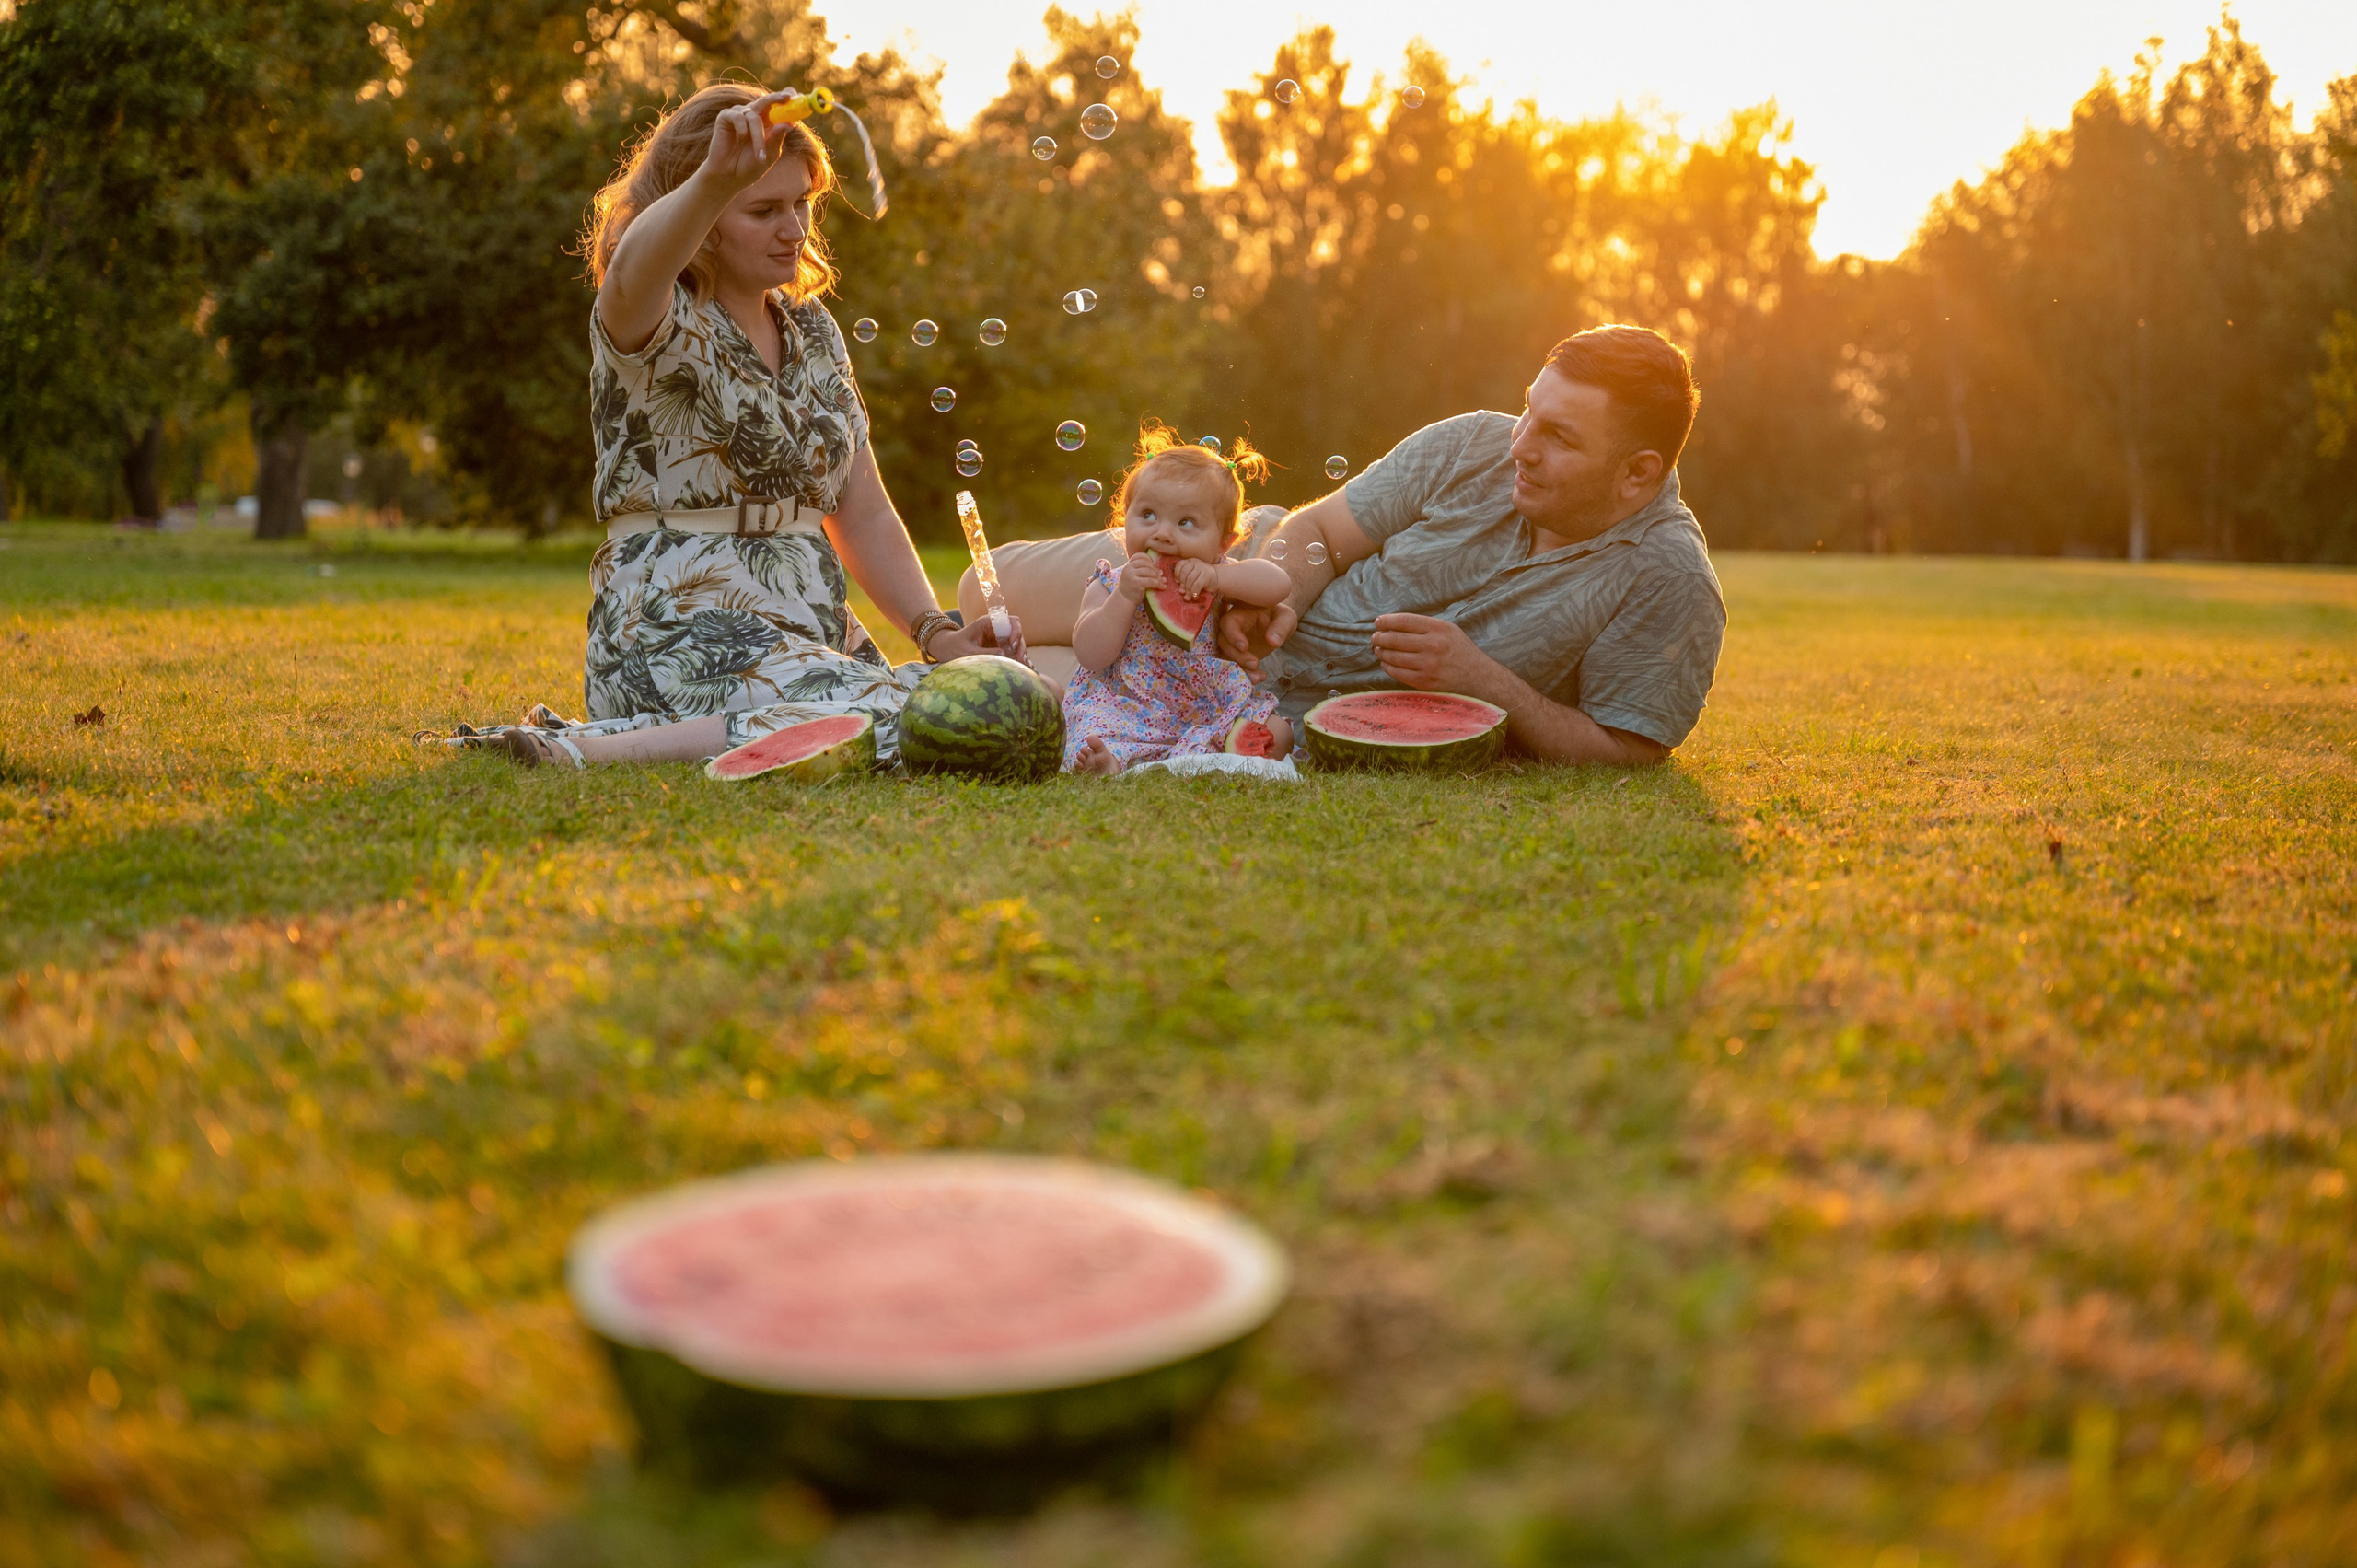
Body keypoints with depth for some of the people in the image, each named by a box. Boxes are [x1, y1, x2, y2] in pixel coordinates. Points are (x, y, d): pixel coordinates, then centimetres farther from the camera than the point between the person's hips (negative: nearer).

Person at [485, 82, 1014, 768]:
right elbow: (633, 272, -33)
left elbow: (863, 516, 16)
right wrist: (716, 178, -52)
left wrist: (937, 634, 1)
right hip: (681, 634, -8)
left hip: (812, 636, 9)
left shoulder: (815, 333, 16)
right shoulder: (655, 329, -5)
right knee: (899, 723, -30)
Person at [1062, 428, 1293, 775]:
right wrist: (1125, 597, -21)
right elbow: (1091, 655, -11)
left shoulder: (1216, 578, 5)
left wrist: (1217, 577, -22)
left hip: (1209, 713, 3)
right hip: (1125, 714, -2)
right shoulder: (1109, 586, 2)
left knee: (1276, 733, -21)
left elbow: (1279, 584, -10)